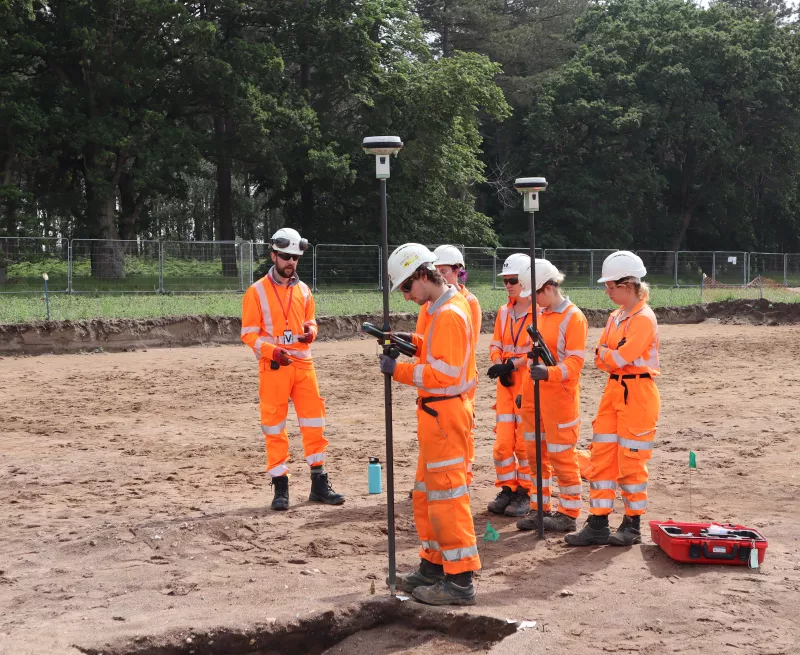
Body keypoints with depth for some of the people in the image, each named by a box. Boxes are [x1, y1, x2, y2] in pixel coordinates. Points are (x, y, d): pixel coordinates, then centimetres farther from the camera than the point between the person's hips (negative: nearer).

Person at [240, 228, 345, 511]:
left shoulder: (303, 290, 11)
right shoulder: (257, 291, -3)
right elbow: (249, 333, -6)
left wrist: (310, 332, -5)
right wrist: (272, 350, -21)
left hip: (303, 363, 4)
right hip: (273, 367, -4)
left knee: (314, 422, 5)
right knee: (274, 426, 1)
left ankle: (319, 484, 13)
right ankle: (280, 488, 8)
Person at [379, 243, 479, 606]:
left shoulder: (449, 315, -20)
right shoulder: (444, 307, 12)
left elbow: (444, 374, -25)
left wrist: (399, 370, -20)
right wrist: (413, 343, 2)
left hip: (444, 415, -11)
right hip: (437, 412, 11)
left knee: (447, 496, -5)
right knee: (426, 494, 17)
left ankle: (460, 580, 0)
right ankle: (433, 566, 27)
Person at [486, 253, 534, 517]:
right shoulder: (504, 312, 12)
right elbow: (495, 346, 12)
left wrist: (513, 364, -20)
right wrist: (500, 367, -6)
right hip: (506, 382, 6)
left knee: (525, 441, -3)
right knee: (503, 440, 4)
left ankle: (525, 493, 9)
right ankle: (507, 490, 16)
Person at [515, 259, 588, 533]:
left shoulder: (573, 317, -11)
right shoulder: (539, 314, 13)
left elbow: (575, 362, -17)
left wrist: (549, 373, -34)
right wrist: (525, 389, 21)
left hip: (559, 395, -8)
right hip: (533, 395, 8)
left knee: (561, 455, -2)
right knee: (536, 454, 12)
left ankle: (568, 513, 8)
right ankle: (540, 509, 22)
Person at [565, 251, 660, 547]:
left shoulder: (644, 318, -13)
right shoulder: (616, 317, 13)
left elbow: (619, 358, -19)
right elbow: (601, 359, 10)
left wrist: (603, 353, -1)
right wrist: (611, 356, -11)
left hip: (637, 394, -8)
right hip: (613, 392, 8)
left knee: (631, 461, -1)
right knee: (601, 456, 5)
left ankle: (632, 526, 13)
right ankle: (598, 525, 10)